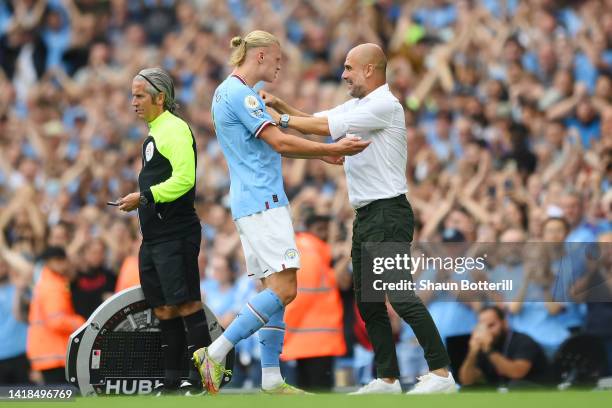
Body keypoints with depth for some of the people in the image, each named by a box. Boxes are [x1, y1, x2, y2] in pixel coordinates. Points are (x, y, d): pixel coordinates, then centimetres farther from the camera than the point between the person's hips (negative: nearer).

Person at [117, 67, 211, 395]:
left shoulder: (174, 129, -11)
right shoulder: (154, 132, 19)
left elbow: (184, 179, -21)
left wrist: (145, 197, -18)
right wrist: (141, 201, 11)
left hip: (175, 235, -10)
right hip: (154, 237, 10)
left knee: (185, 304, -9)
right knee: (163, 309, 11)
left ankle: (202, 378, -7)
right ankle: (172, 380, 15)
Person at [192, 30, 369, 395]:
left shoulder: (230, 92, 19)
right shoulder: (239, 94, -13)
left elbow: (269, 146, 25)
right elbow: (279, 142, -17)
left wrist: (322, 154, 22)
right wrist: (333, 149, -11)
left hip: (258, 204, 11)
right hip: (262, 203, -11)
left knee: (275, 289, 8)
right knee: (283, 289, -14)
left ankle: (271, 379, 6)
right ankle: (215, 354, -13)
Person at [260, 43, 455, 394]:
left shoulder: (384, 105, -13)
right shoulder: (356, 106, 17)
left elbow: (327, 127, -17)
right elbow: (314, 121, 19)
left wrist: (281, 120, -10)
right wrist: (279, 105, 6)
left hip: (388, 213, -10)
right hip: (366, 216, 10)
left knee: (398, 293, -17)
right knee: (368, 301, 8)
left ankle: (441, 372, -18)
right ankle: (388, 378, 11)